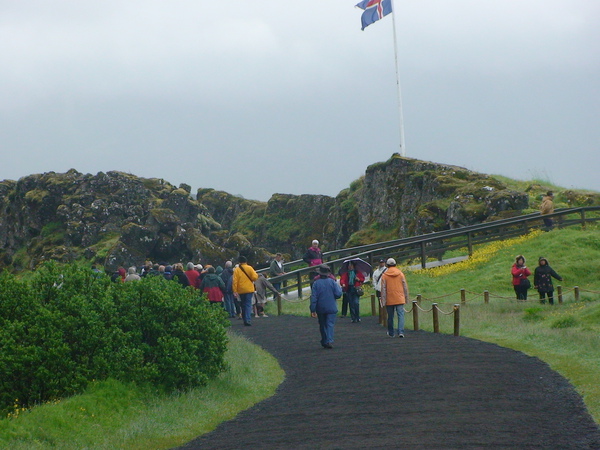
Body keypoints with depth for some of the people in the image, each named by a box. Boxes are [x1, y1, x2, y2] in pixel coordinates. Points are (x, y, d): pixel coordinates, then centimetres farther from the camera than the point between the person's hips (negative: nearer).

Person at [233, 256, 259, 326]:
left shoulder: (237, 270, -1)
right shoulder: (249, 268, -3)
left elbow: (235, 281, -5)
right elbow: (254, 277, -9)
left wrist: (235, 290, -5)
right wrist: (256, 275, 15)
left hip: (241, 290, 1)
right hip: (249, 289, -1)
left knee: (243, 305, 15)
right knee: (248, 305, -4)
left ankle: (245, 319, 19)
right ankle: (248, 320, -20)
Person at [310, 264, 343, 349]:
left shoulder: (316, 283, -5)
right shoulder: (332, 282, -7)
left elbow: (313, 297, -7)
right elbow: (338, 294, -9)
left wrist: (313, 310, -5)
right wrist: (339, 287, 12)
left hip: (320, 308, 1)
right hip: (331, 307, -1)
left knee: (322, 325, 14)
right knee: (330, 324, -3)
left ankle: (324, 342, 20)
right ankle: (329, 341, -20)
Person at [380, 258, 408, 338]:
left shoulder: (384, 275, -5)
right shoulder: (400, 274, 1)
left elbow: (383, 289, -4)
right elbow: (405, 287, 5)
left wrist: (383, 301, -1)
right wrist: (406, 297, 15)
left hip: (389, 300, 0)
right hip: (400, 299, 0)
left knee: (390, 317, 11)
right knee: (401, 315, -2)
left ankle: (391, 333, 20)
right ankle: (401, 332, -17)